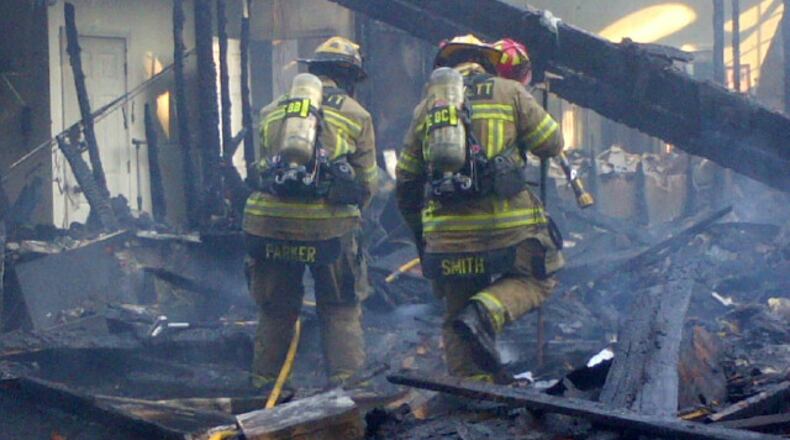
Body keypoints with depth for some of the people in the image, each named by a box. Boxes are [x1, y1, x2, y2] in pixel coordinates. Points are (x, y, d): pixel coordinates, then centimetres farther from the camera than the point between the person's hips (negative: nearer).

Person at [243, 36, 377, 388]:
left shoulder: (272, 112, 18)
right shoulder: (355, 114, 10)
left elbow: (262, 168, 19)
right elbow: (367, 183, 11)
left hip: (269, 218, 3)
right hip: (327, 224, -3)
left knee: (275, 308, 18)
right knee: (341, 309, 11)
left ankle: (264, 384, 22)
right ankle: (345, 381, 2)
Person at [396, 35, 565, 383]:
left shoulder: (426, 106, 15)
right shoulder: (508, 92, 5)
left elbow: (406, 181, 18)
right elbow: (552, 144, 7)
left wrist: (419, 235, 28)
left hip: (446, 233, 3)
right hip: (506, 224, -3)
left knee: (456, 313, 15)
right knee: (535, 280, 17)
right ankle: (485, 314, -10)